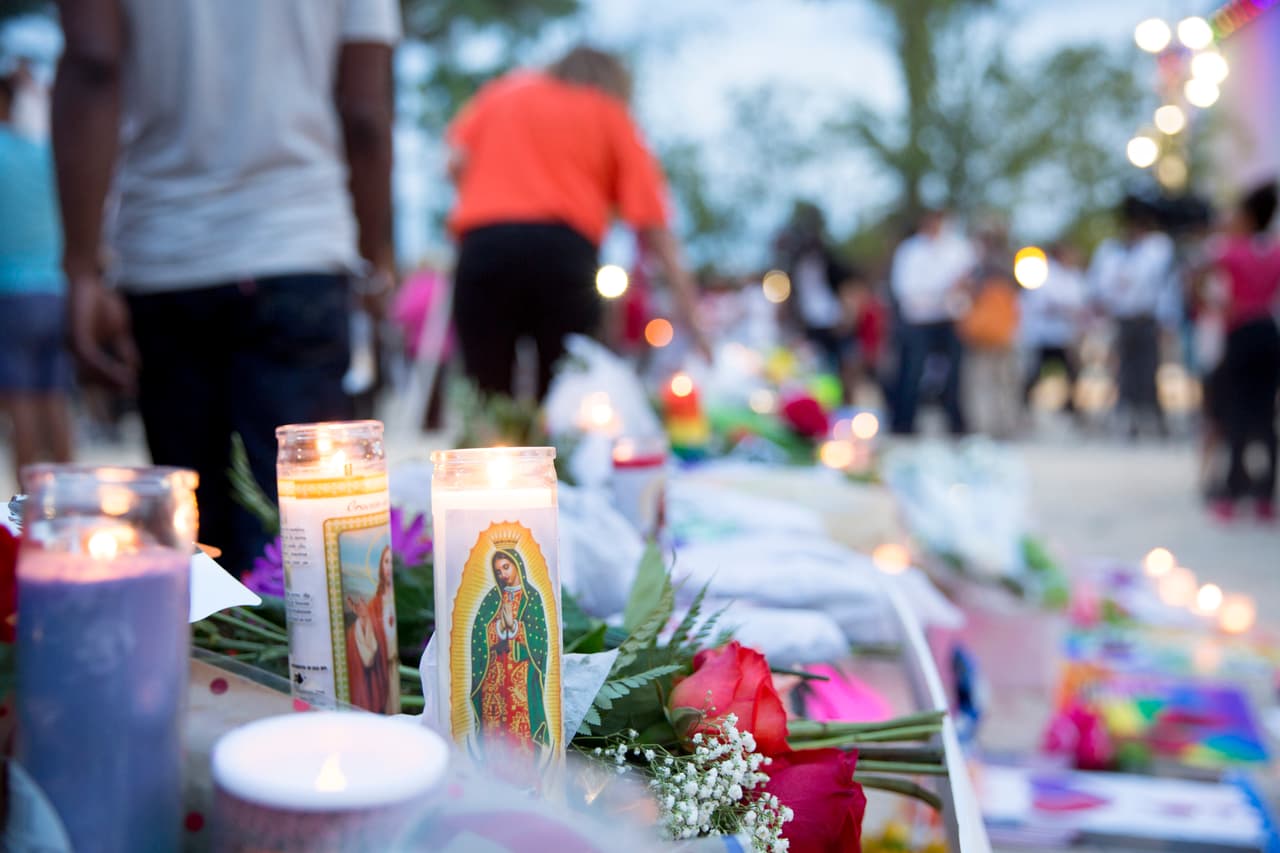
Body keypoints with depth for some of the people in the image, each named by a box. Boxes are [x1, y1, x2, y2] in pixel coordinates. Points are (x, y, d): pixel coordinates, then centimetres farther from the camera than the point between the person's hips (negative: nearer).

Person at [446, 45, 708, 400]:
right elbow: (652, 220, 8)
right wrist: (687, 298, 7)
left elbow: (457, 163, 11)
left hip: (483, 241, 2)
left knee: (488, 398, 5)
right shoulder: (613, 117, 18)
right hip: (563, 247, -1)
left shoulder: (504, 91, 25)